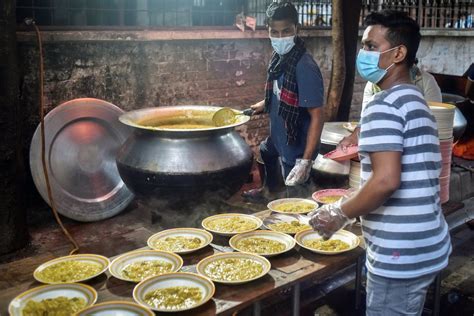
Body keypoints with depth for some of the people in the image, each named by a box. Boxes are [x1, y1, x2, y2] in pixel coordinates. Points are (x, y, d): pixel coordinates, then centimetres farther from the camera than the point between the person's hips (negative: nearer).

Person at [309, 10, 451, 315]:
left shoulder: (384, 105, -16)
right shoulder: (415, 100, 14)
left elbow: (386, 180, -25)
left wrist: (339, 214, -12)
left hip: (400, 255, -9)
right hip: (425, 246, 9)